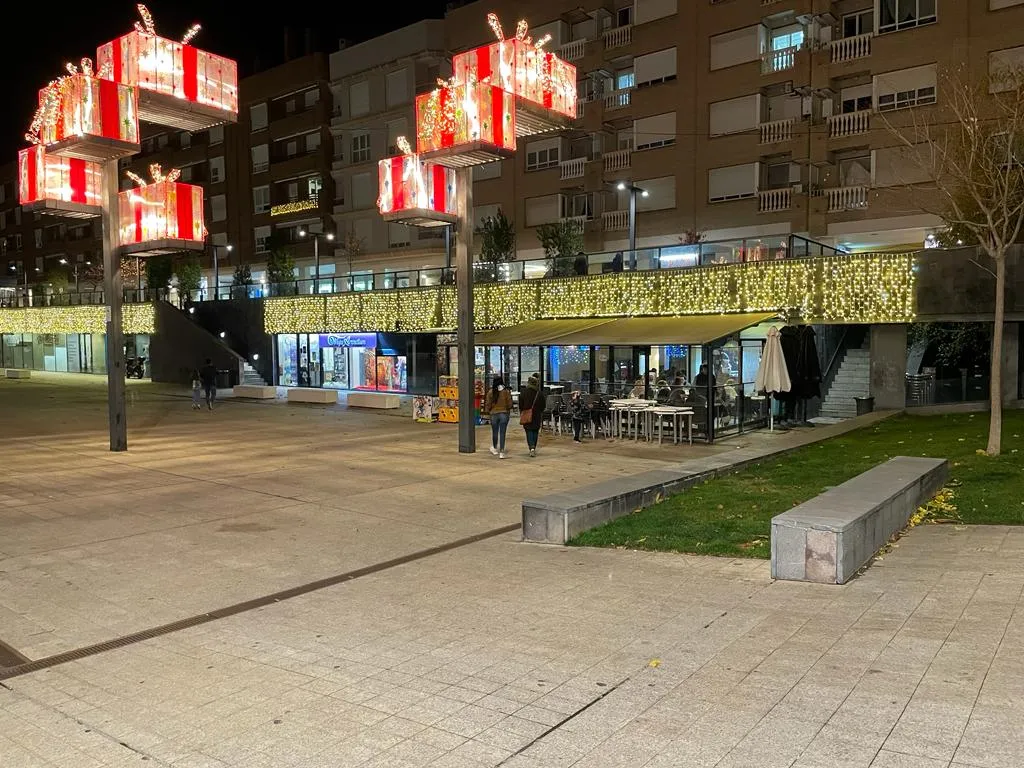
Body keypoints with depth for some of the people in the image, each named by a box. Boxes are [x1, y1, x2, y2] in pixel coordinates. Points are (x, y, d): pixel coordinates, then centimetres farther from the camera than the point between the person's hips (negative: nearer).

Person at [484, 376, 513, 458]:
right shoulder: (506, 391, -6)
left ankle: (495, 448, 35)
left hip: (494, 414, 0)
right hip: (504, 414, 0)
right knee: (502, 433, 1)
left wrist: (487, 411, 15)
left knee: (495, 432, 16)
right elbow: (510, 403, -1)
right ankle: (501, 452, -4)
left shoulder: (491, 392, -6)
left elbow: (488, 404, -2)